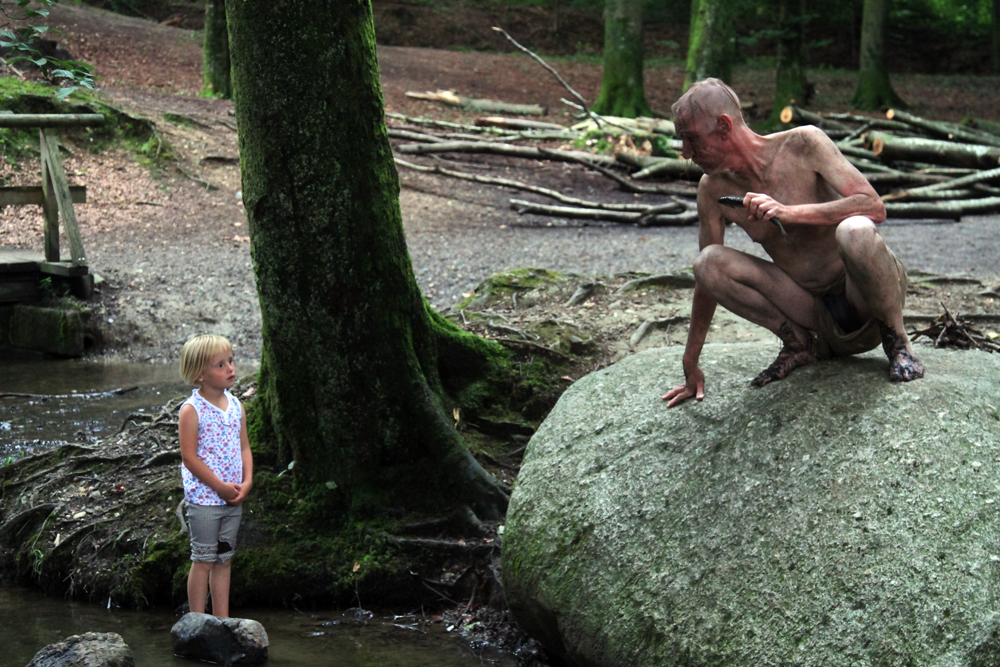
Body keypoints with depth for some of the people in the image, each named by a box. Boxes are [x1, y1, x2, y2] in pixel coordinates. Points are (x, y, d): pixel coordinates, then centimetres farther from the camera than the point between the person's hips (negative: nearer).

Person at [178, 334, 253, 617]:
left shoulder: (236, 406, 8)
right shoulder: (192, 410, -12)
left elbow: (244, 447, 11)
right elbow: (189, 456, -15)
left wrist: (247, 482, -4)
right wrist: (220, 486, -16)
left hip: (233, 498, 6)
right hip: (204, 497, -6)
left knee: (224, 559, 12)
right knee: (203, 560, -1)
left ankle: (222, 618, 19)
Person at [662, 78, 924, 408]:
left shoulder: (803, 144, -14)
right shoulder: (714, 189, -3)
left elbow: (874, 207, -22)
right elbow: (706, 280, 5)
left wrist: (789, 212, -33)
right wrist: (691, 365, 5)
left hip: (867, 296, -3)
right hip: (816, 314, 3)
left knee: (854, 231, -38)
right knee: (708, 263, -18)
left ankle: (896, 339, -10)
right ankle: (800, 344, 1)